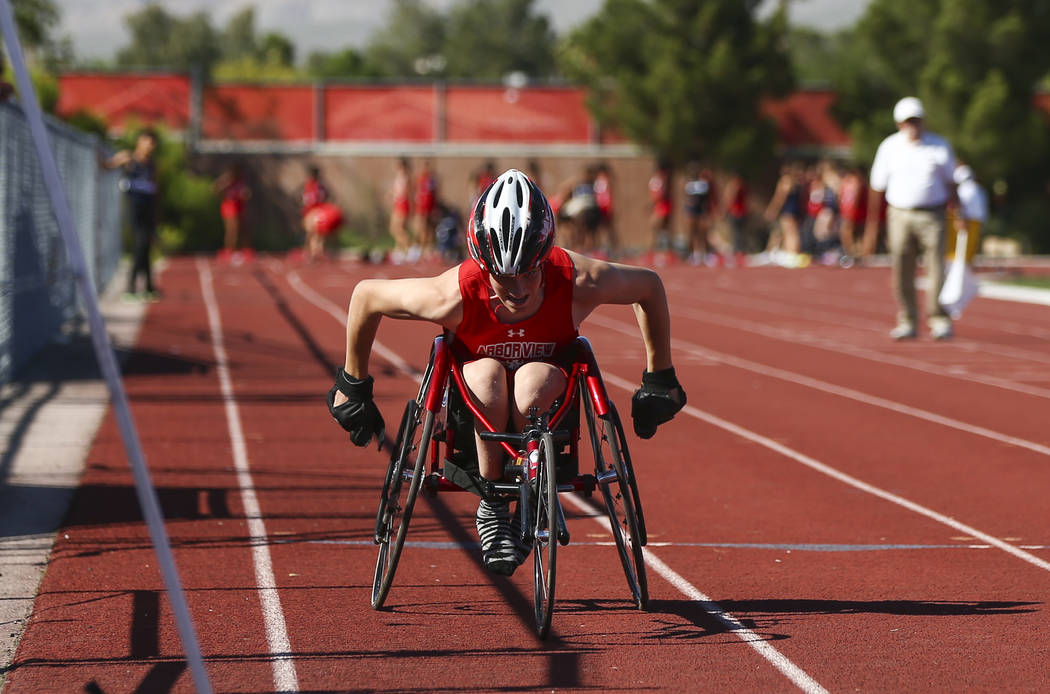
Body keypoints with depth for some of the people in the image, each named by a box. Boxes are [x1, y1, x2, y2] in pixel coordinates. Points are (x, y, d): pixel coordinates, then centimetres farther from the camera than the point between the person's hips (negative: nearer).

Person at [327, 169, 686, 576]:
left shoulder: (577, 283, -30)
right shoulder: (456, 294, -32)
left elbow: (649, 286, -9)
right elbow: (366, 295, -16)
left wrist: (658, 379, -3)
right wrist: (353, 385, -5)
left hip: (547, 401, 1)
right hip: (477, 405, 0)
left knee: (535, 380, -36)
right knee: (488, 375, -37)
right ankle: (491, 506, -18)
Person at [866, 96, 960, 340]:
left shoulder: (940, 146, 4)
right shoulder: (889, 147, 6)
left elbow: (950, 184, 11)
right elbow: (877, 188, 10)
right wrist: (872, 222, 10)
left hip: (932, 216, -1)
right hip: (900, 216, 1)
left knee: (937, 270, -8)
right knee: (902, 275, 0)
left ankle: (940, 321, -2)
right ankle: (907, 323, 8)